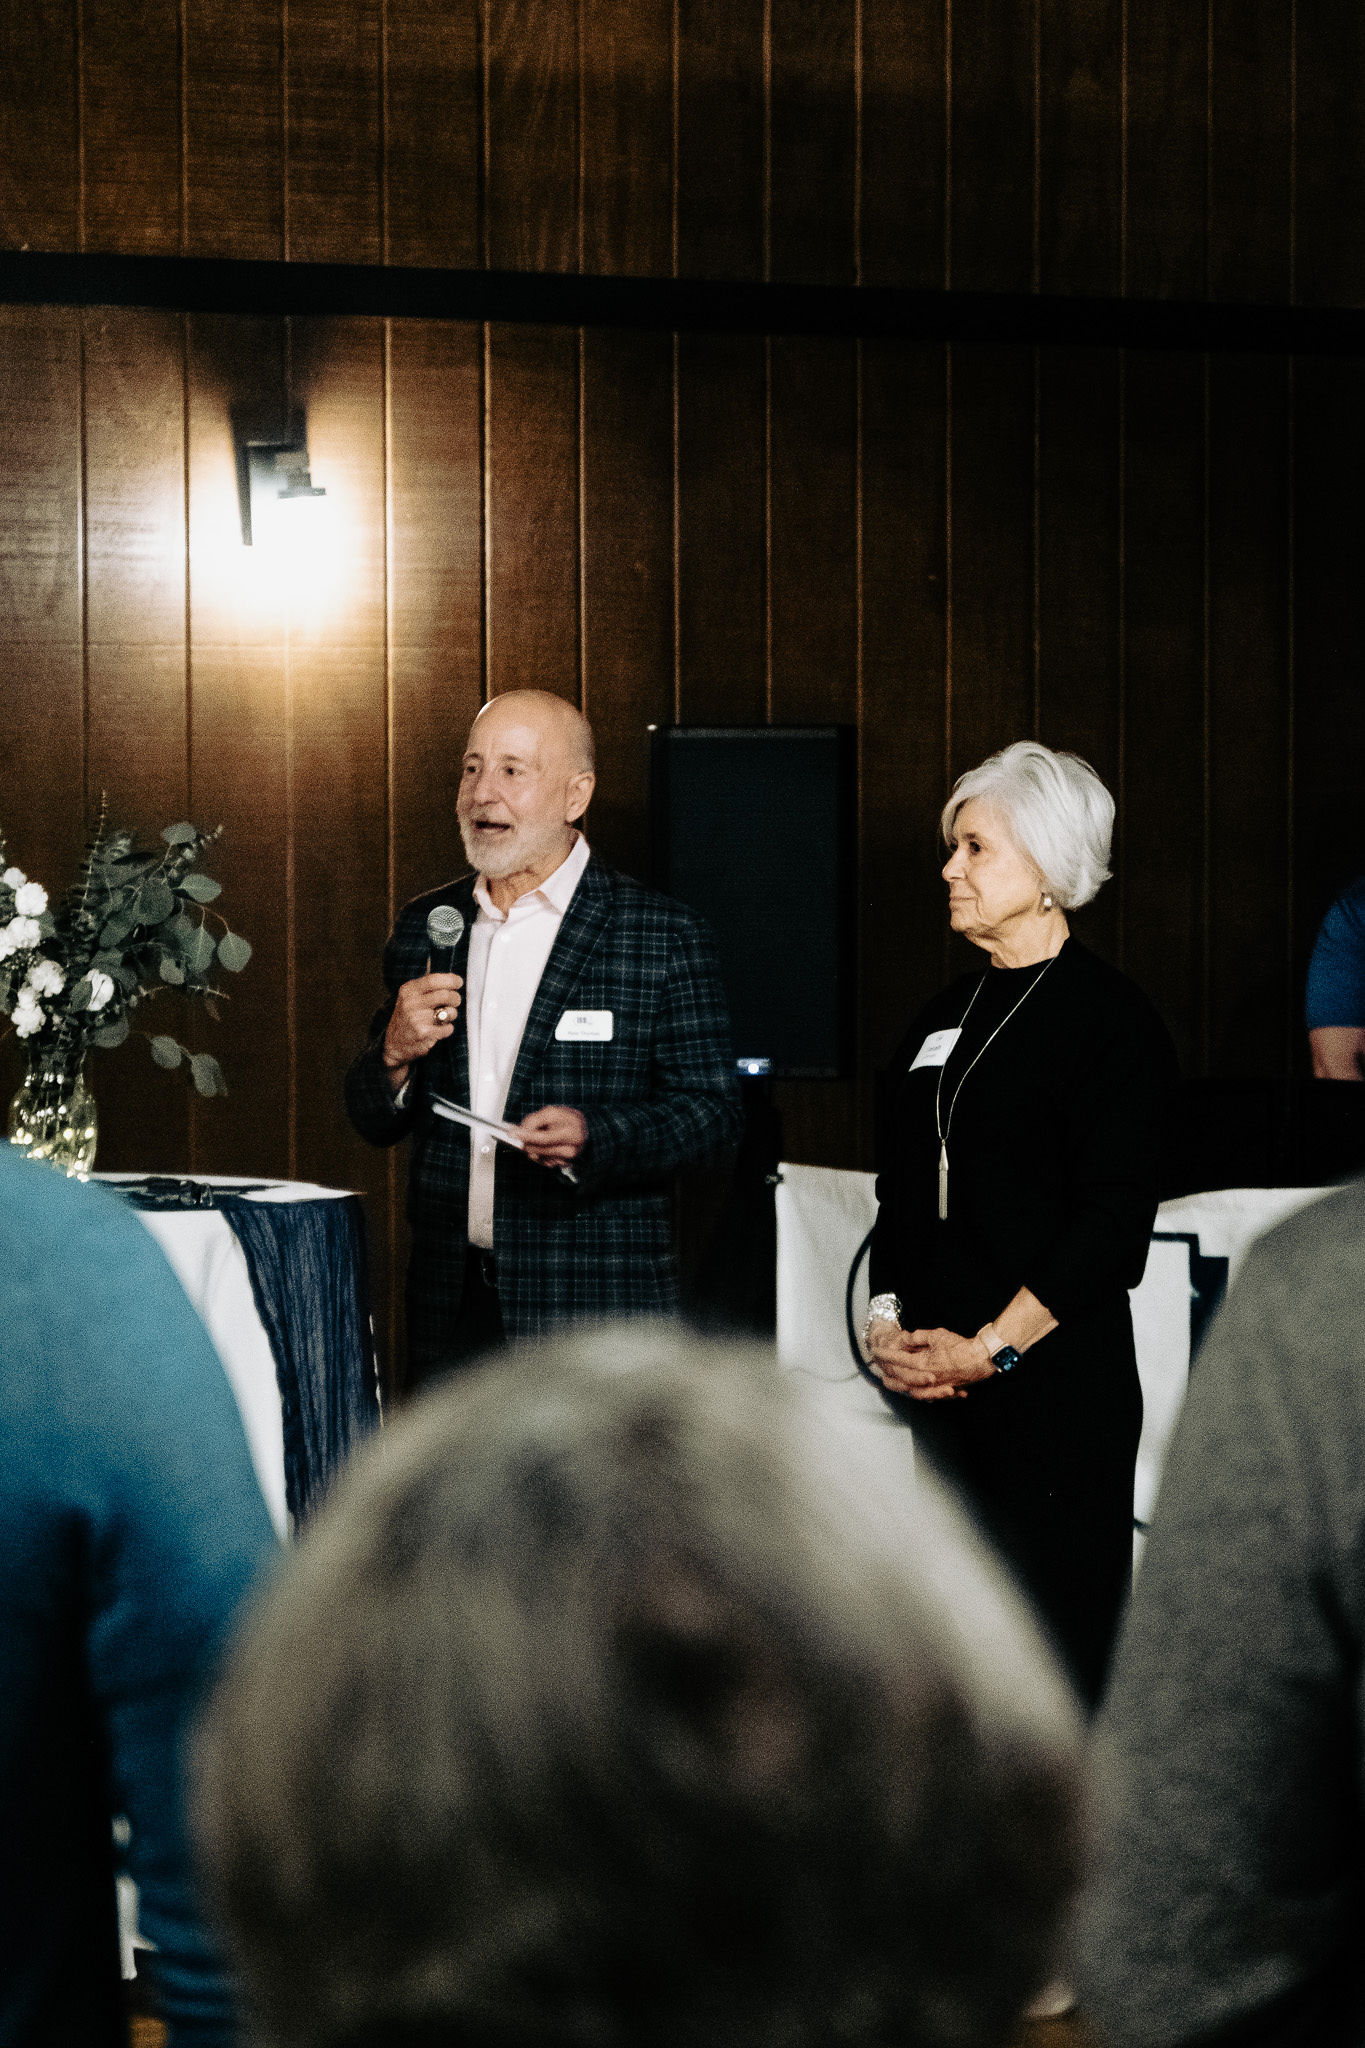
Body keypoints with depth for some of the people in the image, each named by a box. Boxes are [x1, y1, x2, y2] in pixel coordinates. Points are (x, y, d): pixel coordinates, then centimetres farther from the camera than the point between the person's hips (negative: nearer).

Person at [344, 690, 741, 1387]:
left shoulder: (663, 937, -3)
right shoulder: (424, 929, 11)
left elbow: (713, 1113, -4)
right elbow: (374, 1122, 15)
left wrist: (594, 1135, -21)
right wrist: (396, 1056, -8)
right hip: (448, 1305, 4)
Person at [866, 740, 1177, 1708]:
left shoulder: (1113, 1019, -6)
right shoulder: (945, 1018, 16)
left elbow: (1113, 1220, -12)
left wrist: (989, 1348, -14)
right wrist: (888, 1321, 3)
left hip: (1058, 1378, -7)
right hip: (936, 1377, 7)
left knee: (1060, 1626, -6)